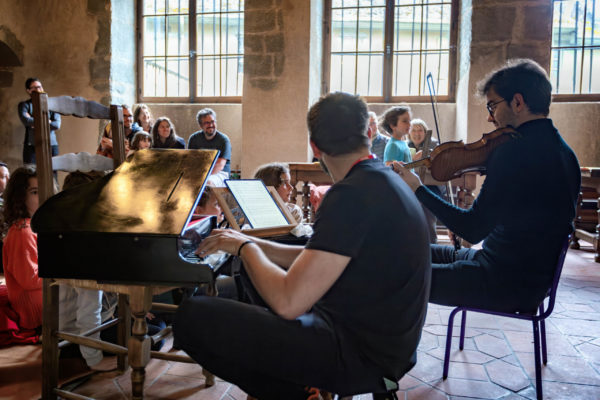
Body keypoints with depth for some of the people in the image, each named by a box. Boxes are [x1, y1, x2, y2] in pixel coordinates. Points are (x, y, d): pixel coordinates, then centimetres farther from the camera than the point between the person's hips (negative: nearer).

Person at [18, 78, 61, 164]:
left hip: (51, 145, 1)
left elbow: (57, 125, -2)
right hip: (32, 147, -1)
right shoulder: (24, 105, 10)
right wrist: (47, 121, -4)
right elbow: (26, 120, -10)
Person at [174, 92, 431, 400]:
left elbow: (288, 302, -26)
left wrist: (245, 247, -9)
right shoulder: (382, 178, 8)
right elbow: (318, 259, 12)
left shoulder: (353, 194, -24)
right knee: (254, 269, 23)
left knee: (192, 316, -13)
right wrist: (250, 245, 6)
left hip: (362, 354, -10)